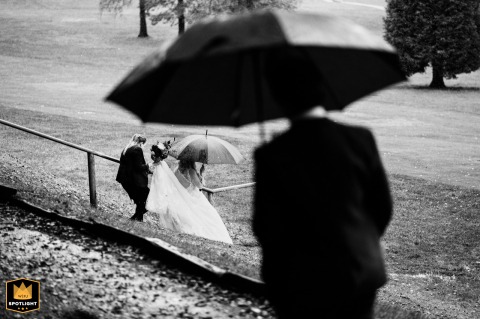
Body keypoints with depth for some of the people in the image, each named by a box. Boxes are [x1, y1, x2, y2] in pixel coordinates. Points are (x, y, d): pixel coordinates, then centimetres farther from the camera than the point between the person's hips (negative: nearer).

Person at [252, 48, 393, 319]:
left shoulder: (272, 156, -16)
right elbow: (383, 208, 0)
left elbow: (267, 230, -12)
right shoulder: (360, 140, -8)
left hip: (301, 288, -2)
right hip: (360, 275, 3)